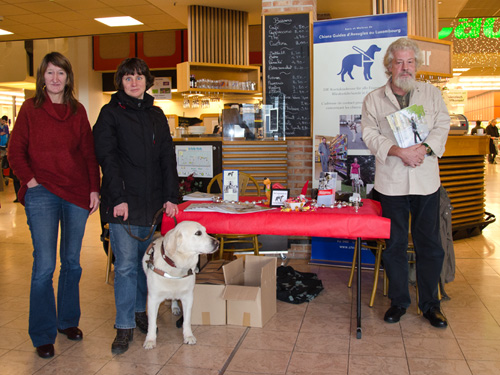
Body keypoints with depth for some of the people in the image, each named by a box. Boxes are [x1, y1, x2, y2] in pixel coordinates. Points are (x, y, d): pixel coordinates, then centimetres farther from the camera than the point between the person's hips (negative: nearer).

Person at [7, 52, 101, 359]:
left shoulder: (78, 111, 9)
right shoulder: (30, 108, 4)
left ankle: (68, 320, 28)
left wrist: (94, 188, 3)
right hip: (43, 194, -3)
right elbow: (15, 151, 5)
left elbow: (89, 152, 9)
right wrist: (29, 179, -7)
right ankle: (43, 335, 10)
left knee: (72, 262, 11)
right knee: (44, 266, -3)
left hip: (77, 193, 3)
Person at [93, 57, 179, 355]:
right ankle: (125, 326, 7)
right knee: (126, 264, -4)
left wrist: (171, 196, 0)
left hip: (152, 201, 4)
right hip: (123, 201, -4)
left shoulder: (156, 115, 14)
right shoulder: (110, 113, 1)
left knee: (145, 260, 12)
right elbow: (107, 157, -7)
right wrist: (118, 197, -16)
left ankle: (140, 311, 28)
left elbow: (167, 157, 9)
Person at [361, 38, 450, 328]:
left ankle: (430, 303, 21)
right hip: (391, 181, -1)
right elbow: (371, 135, -4)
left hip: (426, 180, 1)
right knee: (395, 244, 7)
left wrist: (424, 149, -16)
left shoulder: (432, 93, 10)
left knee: (429, 244, 6)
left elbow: (442, 126, 3)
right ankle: (399, 301, 22)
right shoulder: (374, 99, 5)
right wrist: (400, 151, -18)